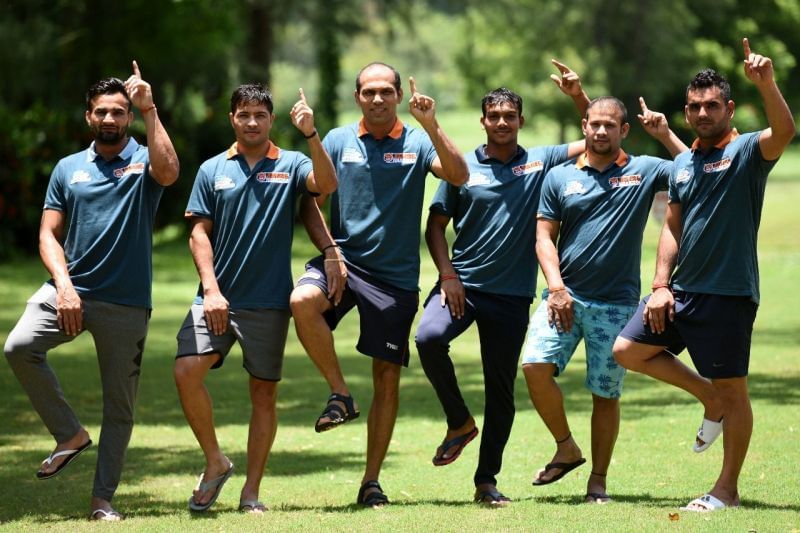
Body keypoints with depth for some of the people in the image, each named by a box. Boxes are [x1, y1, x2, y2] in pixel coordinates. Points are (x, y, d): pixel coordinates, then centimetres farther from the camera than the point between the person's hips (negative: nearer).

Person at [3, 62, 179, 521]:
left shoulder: (143, 161, 2)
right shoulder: (69, 169, 10)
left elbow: (168, 172, -23)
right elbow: (49, 233, 8)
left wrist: (150, 109, -23)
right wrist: (64, 284, -9)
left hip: (127, 302, -2)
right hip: (70, 289, 2)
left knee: (120, 403, 1)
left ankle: (104, 498, 12)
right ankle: (70, 434, -6)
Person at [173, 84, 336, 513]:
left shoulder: (290, 165, 4)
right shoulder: (213, 170, 8)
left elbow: (326, 184, -16)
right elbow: (199, 234, 5)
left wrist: (310, 135, -27)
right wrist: (211, 290, -6)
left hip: (268, 301, -1)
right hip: (217, 297, 1)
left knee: (264, 393, 2)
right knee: (186, 371, -17)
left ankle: (251, 492, 11)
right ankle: (215, 462, 2)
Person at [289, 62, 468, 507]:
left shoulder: (417, 144, 2)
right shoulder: (339, 141, 5)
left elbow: (458, 175, -15)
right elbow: (310, 200, 4)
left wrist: (431, 126, -25)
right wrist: (330, 252, -9)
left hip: (396, 275, 0)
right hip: (344, 260, 0)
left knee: (388, 378, 1)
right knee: (302, 301, -32)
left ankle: (372, 481, 12)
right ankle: (341, 394, -11)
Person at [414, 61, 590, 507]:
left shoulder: (540, 163, 6)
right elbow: (436, 225, 7)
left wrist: (579, 97, -6)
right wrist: (447, 275, -6)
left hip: (513, 294, 1)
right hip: (463, 283, -1)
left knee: (501, 388, 4)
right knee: (429, 337, -28)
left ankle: (487, 480, 15)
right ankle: (460, 421, -5)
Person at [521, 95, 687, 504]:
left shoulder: (644, 171, 5)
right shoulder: (559, 177, 8)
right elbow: (544, 237, 5)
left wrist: (666, 135, -4)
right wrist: (556, 288, -8)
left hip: (616, 302, -1)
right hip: (564, 295, 1)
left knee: (606, 393, 2)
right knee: (535, 365, -17)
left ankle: (598, 481, 13)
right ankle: (566, 448, 5)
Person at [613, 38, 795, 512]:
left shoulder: (747, 151, -7)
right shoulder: (683, 164, 14)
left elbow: (785, 131, -28)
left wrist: (766, 83, -43)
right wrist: (661, 285, 7)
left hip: (729, 295, -7)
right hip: (681, 291, 7)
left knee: (733, 389, -1)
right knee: (628, 350, 7)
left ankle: (727, 489, 9)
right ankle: (709, 397, 19)